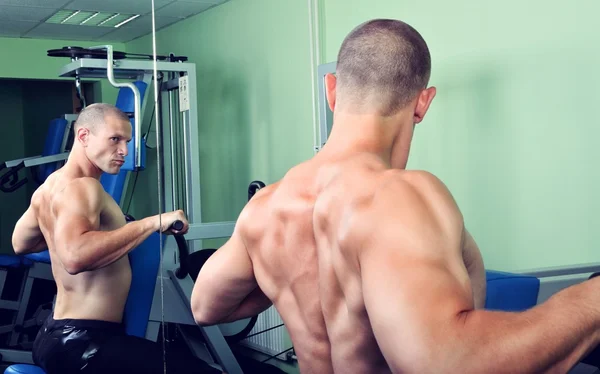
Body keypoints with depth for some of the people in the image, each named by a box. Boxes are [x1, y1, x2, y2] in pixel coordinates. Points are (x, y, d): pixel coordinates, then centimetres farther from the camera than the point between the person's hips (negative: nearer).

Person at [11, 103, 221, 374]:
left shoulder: (52, 185, 12)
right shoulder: (80, 187, -18)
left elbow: (21, 243, 29)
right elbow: (75, 257, -38)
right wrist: (153, 222, -32)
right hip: (79, 343, -11)